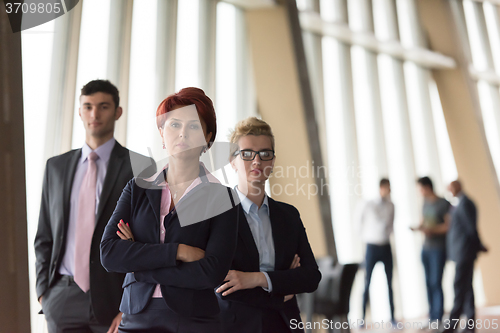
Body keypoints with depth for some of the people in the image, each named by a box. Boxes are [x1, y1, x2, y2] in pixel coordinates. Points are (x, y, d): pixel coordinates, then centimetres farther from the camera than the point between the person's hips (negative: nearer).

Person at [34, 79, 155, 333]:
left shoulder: (139, 167, -4)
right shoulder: (56, 166, 8)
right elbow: (44, 236, 12)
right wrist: (44, 291, 4)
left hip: (114, 297, -3)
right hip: (62, 300, 3)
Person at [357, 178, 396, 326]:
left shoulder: (391, 205, 2)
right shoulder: (368, 206, -12)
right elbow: (359, 222, 1)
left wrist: (388, 232, 5)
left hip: (386, 247, 4)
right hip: (372, 247, -4)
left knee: (390, 282, 6)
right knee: (367, 282, -2)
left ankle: (392, 316, 16)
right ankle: (363, 317, 7)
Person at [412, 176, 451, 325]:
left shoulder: (444, 204, -10)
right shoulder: (425, 203, 10)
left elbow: (449, 225, -12)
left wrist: (432, 230, -22)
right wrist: (418, 227, -2)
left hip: (439, 248, -6)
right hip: (426, 248, 6)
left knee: (436, 283, -6)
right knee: (429, 283, 8)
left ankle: (438, 319, 2)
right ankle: (432, 317, 16)